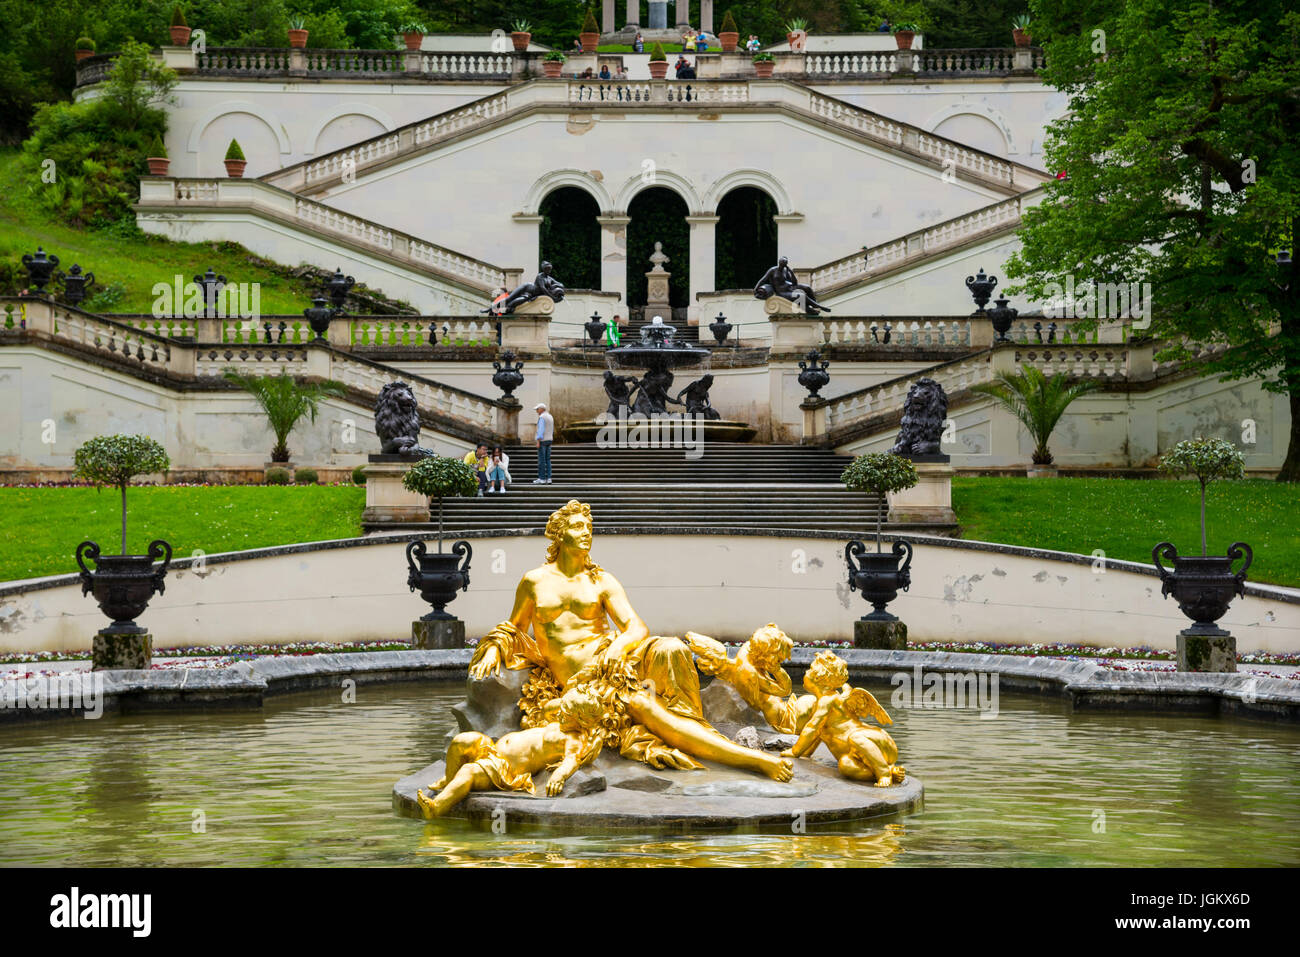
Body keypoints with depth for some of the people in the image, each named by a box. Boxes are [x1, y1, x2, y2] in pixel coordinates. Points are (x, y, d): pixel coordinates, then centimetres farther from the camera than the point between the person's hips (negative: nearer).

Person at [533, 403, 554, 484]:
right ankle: (548, 479, 2)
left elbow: (541, 429, -20)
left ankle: (541, 479, -8)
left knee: (541, 460, -7)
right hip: (549, 440, 9)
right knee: (547, 460, 7)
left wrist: (538, 442, -21)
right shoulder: (550, 417, 16)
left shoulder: (542, 417, -13)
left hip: (542, 440, -9)